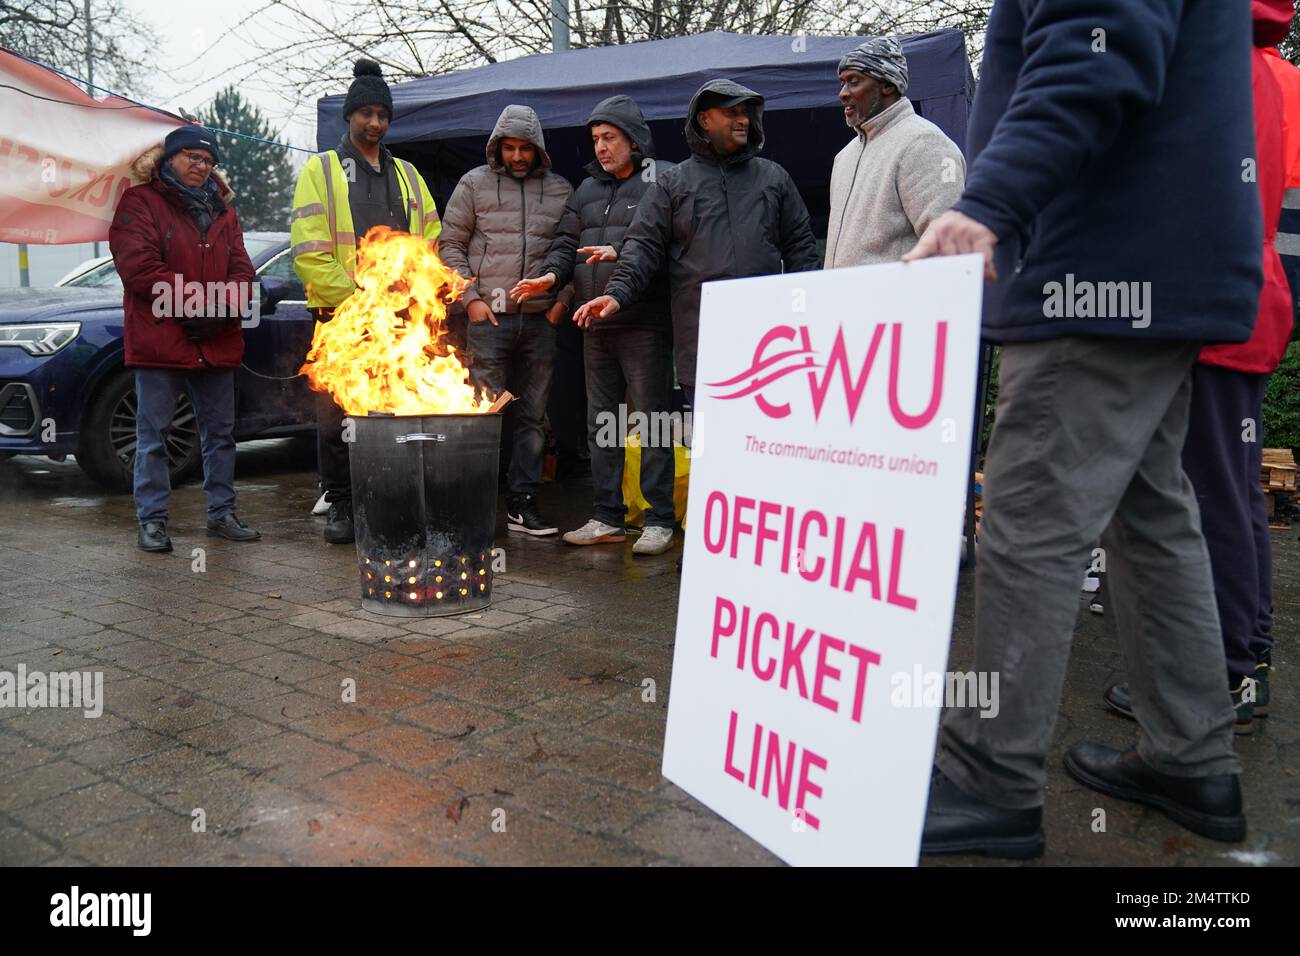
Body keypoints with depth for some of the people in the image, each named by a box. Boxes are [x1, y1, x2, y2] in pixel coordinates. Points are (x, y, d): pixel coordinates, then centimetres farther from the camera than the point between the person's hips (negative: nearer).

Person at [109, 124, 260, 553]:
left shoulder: (222, 209, 17)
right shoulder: (140, 202, -1)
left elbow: (241, 268, 11)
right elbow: (138, 266, -12)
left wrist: (225, 307, -9)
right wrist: (196, 301, -16)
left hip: (217, 341, 5)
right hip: (159, 339, -5)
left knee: (220, 432, 11)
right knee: (154, 433, 0)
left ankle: (221, 512, 21)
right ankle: (152, 520, 7)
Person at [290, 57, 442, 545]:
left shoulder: (407, 175, 18)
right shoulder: (321, 170, 5)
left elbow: (431, 244, 14)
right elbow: (308, 250, -5)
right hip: (340, 320, -3)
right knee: (336, 415, 1)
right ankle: (339, 505, 13)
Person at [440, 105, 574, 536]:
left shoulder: (560, 190, 13)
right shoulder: (475, 183, 7)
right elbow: (451, 244, 6)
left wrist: (563, 299, 3)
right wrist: (470, 298, -4)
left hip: (541, 319, 3)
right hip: (489, 317, -2)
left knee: (533, 417, 5)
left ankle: (522, 502, 13)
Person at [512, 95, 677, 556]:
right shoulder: (587, 190, 19)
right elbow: (566, 244, 17)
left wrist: (621, 251, -23)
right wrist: (551, 274, -2)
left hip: (644, 324, -7)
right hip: (596, 327, 7)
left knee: (651, 422, -2)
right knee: (600, 422, 11)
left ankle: (659, 521, 5)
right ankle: (608, 517, 21)